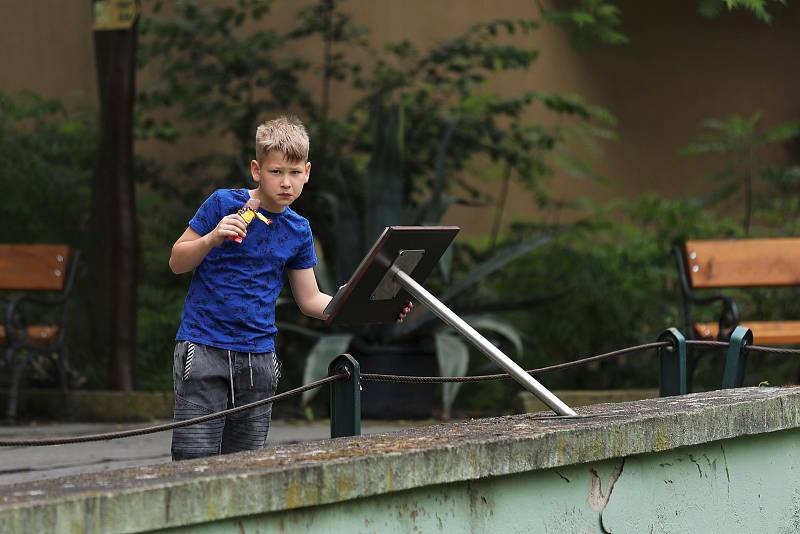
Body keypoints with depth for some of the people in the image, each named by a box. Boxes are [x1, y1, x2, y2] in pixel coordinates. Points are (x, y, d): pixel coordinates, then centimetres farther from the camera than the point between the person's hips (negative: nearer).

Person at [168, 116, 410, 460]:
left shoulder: (298, 231, 8)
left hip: (258, 356, 4)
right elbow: (177, 263, 1)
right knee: (196, 465, -11)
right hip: (202, 350, -4)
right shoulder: (223, 204, -4)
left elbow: (310, 300, 15)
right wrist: (213, 239, -18)